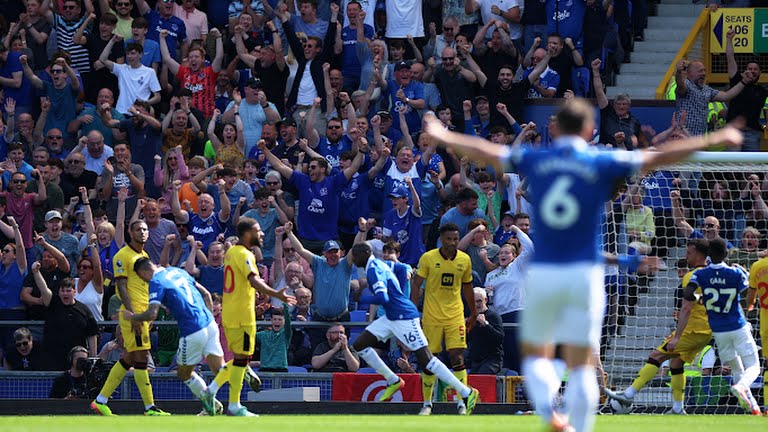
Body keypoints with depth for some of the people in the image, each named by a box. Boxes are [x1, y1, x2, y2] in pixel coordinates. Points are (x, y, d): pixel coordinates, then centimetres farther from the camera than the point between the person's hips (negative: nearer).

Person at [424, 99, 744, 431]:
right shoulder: (601, 165, -2)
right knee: (581, 364, 2)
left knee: (535, 354, 13)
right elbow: (659, 158, -2)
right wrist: (717, 139, 5)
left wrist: (442, 136, 33)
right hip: (584, 274, -1)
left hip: (542, 275, 2)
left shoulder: (534, 161, 4)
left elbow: (483, 151, 16)